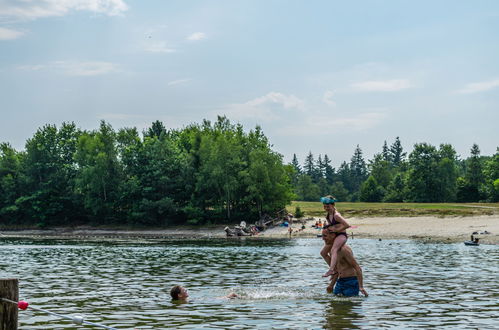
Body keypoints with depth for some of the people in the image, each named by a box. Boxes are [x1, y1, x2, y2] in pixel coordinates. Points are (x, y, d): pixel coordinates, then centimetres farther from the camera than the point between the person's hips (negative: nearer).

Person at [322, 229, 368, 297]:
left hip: (351, 283, -8)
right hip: (340, 281, 8)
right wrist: (332, 285, 20)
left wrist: (361, 287, -27)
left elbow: (358, 268, -21)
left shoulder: (344, 249, -19)